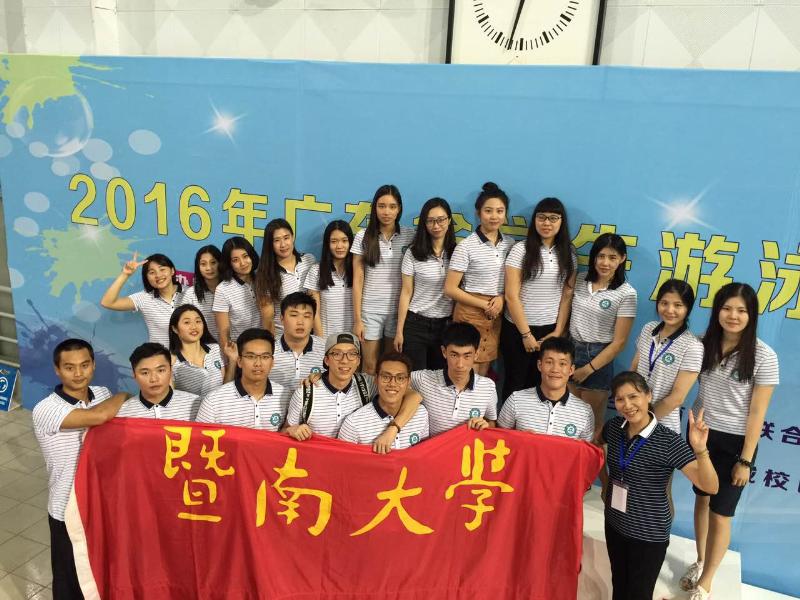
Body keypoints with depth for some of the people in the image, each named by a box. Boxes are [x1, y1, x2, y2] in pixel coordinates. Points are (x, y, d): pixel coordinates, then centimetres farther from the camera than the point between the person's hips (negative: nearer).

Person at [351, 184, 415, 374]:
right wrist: (357, 319, -4)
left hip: (399, 309, 1)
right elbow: (358, 280, -1)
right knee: (370, 367, 5)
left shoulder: (409, 236, 1)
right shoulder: (363, 237, -1)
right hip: (370, 310, -1)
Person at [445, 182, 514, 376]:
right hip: (471, 312, -5)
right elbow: (450, 289, -11)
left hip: (497, 314, 5)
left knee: (484, 371, 15)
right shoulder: (466, 247, -11)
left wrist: (502, 299, -7)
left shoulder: (510, 245, 4)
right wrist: (485, 305, -12)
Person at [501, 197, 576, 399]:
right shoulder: (521, 249, -8)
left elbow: (567, 296, 4)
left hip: (550, 330, 3)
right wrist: (526, 334, -11)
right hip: (517, 328, -3)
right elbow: (511, 296, -11)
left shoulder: (568, 253, 4)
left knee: (540, 383, 11)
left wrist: (558, 332, -3)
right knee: (515, 382, 9)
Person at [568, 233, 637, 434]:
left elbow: (619, 341, -11)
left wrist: (588, 369, -9)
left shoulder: (626, 294, -11)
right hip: (571, 350, 4)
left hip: (598, 358, -4)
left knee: (592, 422, 10)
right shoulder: (580, 281, 2)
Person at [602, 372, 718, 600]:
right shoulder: (612, 428, -9)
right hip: (614, 524, 4)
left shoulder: (668, 442, -24)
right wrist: (607, 488, 4)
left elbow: (710, 487, -29)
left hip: (649, 534, -4)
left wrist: (700, 450, -45)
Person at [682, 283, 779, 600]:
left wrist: (746, 460, -11)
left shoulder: (763, 357, -16)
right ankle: (700, 561, 41)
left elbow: (756, 413, -13)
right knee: (702, 499, 20)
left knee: (721, 512, 5)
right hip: (702, 433, 4)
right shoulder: (705, 344, -4)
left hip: (734, 442, -4)